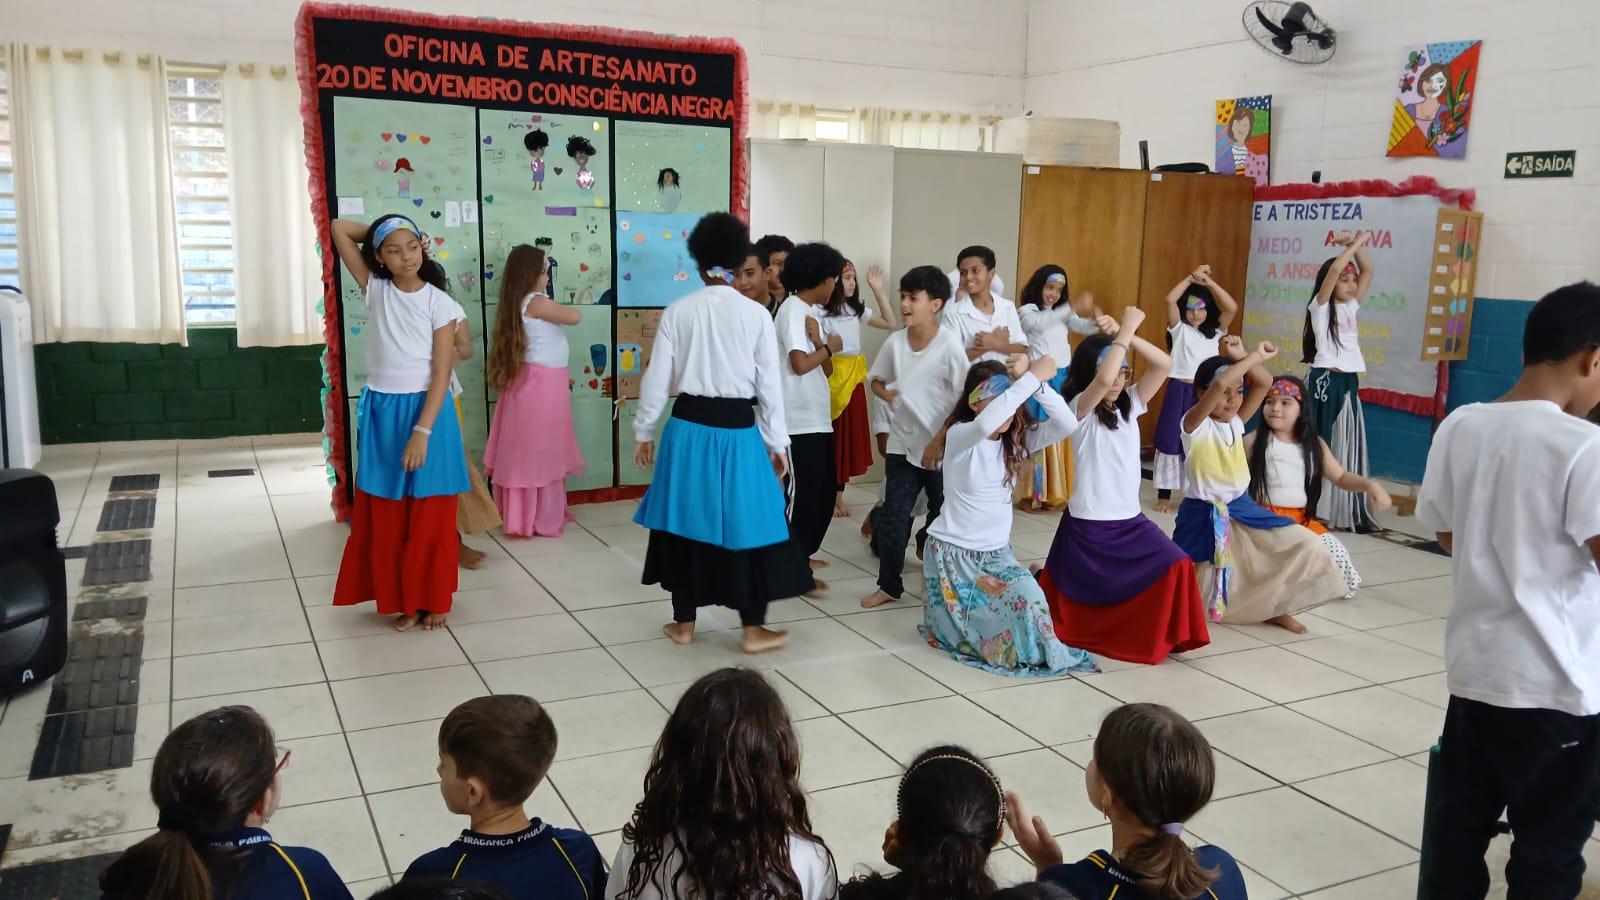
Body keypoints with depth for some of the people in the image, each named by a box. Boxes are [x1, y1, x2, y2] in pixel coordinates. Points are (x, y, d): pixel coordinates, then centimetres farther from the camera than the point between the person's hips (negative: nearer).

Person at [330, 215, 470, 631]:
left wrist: (421, 432, -18)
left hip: (427, 411, -3)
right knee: (385, 517, 8)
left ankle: (432, 599, 20)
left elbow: (441, 373, -11)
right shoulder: (376, 290, 2)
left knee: (431, 516, 6)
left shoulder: (439, 303, -7)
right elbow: (339, 229, 2)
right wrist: (379, 233, 4)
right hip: (382, 413, 3)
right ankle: (401, 600, 21)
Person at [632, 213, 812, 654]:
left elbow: (657, 377, -1)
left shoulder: (678, 311, -3)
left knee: (687, 520, 13)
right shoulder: (757, 314, -6)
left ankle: (684, 622, 23)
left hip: (688, 426, 2)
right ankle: (753, 629, 15)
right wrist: (777, 442, 5)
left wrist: (644, 431, 11)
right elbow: (769, 384, -3)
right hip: (738, 429, -1)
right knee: (744, 523, 8)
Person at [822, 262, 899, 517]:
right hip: (831, 379, -7)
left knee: (849, 436, 10)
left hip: (854, 378, 7)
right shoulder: (822, 312, -11)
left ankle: (839, 496, 19)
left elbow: (890, 324, 8)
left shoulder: (857, 310, 9)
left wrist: (878, 290, 4)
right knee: (829, 438, 0)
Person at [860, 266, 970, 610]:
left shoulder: (949, 344, -15)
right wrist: (884, 393, -12)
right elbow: (875, 378, 13)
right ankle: (889, 585, 15)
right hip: (903, 444, 3)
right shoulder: (895, 342, -3)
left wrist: (939, 441, -16)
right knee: (893, 516, 1)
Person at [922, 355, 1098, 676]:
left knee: (1030, 600, -20)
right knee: (949, 633, 1)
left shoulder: (1017, 440, -3)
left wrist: (1033, 380, -31)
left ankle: (1039, 653, 8)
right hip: (951, 551, -4)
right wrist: (1032, 377, -41)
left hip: (995, 552, 4)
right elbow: (986, 423, -44)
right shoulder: (960, 434, -18)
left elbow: (1065, 425, -19)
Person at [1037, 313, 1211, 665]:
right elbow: (1103, 380, -34)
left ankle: (1161, 635, 8)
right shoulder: (1079, 410, -12)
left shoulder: (1130, 406, 7)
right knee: (1080, 602, 3)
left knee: (1175, 566, -14)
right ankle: (1042, 583, 34)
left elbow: (1163, 365, -4)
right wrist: (1124, 330, -25)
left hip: (1131, 519, 6)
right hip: (1088, 524, -6)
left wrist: (1126, 336, -15)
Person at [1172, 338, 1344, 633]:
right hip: (1204, 514, -6)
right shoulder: (1195, 425, -16)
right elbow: (1218, 384, -34)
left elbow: (1265, 383, -2)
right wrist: (1256, 356, -26)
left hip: (1241, 508, 6)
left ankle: (1271, 607, 14)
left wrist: (1241, 357, -16)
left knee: (1306, 544, -2)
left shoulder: (1236, 422, 4)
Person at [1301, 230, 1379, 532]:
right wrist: (1354, 244, -11)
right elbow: (1333, 270, -19)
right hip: (1325, 381, -7)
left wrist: (1356, 246, 3)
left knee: (1348, 446, 6)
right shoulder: (1320, 306, -4)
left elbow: (1367, 271, 15)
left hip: (1349, 382, 7)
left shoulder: (1351, 306, 14)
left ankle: (1348, 512, 10)